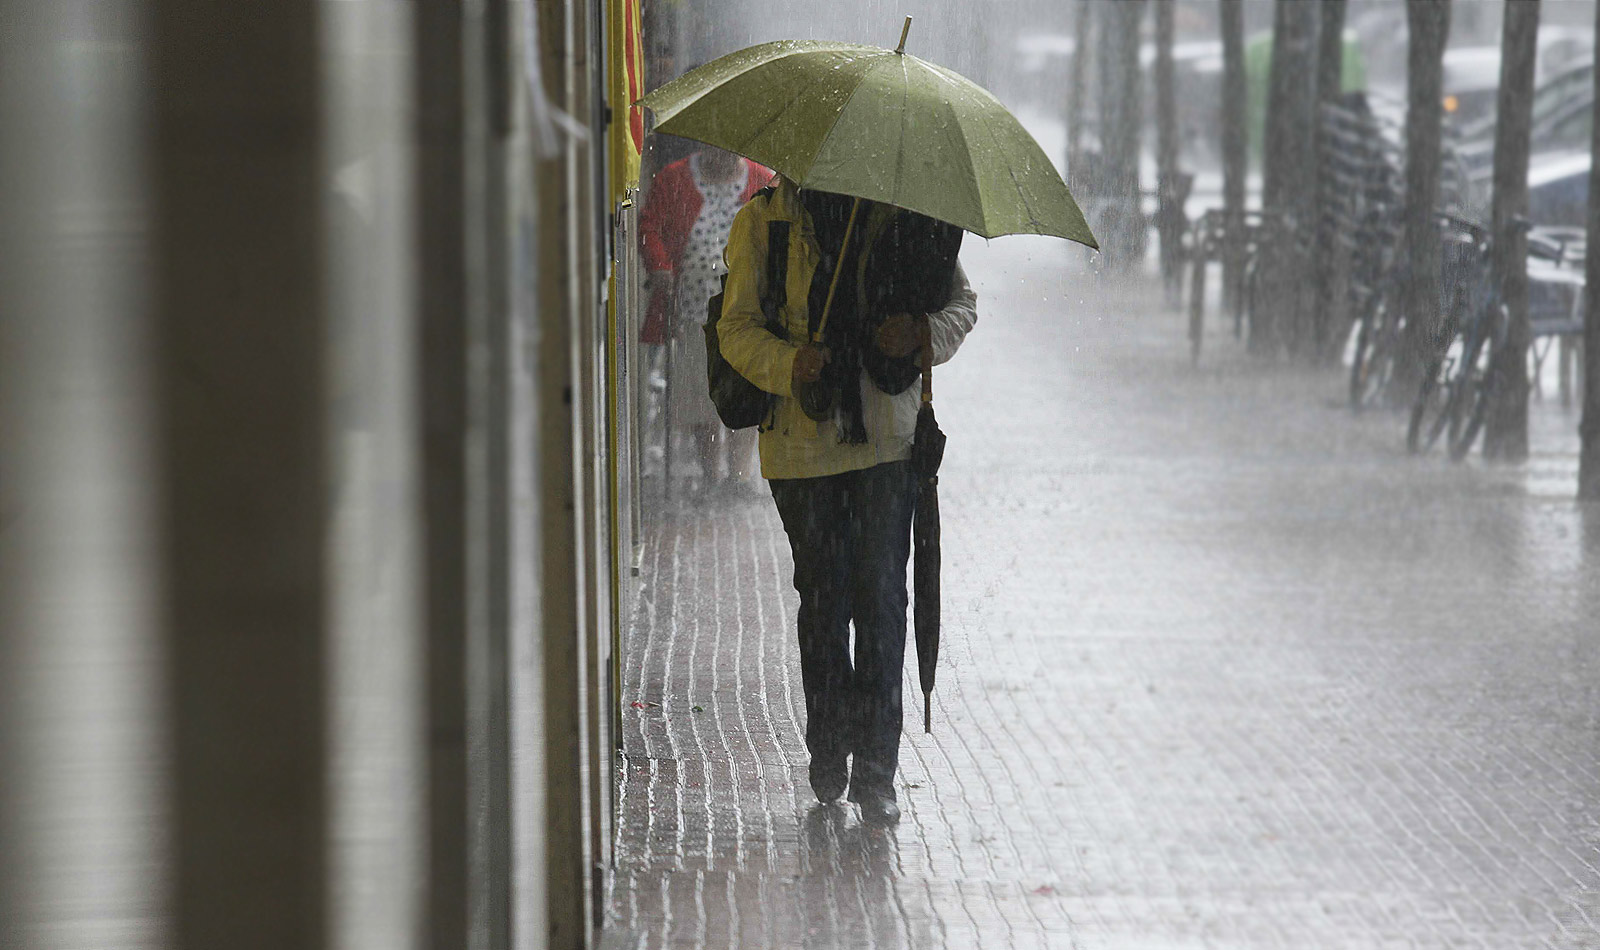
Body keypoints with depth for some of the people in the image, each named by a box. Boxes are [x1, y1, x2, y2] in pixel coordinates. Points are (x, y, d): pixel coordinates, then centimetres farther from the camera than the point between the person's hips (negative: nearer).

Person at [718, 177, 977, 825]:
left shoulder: (902, 214, 6)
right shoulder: (762, 222, 2)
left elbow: (961, 302, 12)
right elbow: (737, 327, 0)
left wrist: (923, 331, -11)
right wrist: (789, 364, -21)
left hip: (888, 438, 0)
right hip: (802, 444, 0)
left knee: (881, 596, -5)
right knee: (823, 597, 5)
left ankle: (875, 768, -1)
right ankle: (829, 753, 20)